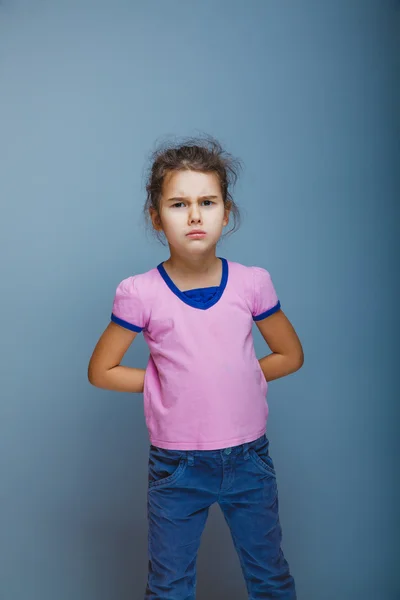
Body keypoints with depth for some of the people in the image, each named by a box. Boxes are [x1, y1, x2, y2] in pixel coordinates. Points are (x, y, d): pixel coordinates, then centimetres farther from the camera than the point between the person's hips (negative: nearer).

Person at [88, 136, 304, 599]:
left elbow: (290, 356, 6)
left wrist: (231, 377, -3)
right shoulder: (141, 294, -12)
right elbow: (101, 371, -1)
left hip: (249, 459, 2)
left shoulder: (251, 283, -7)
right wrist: (165, 380, -7)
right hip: (176, 468, -1)